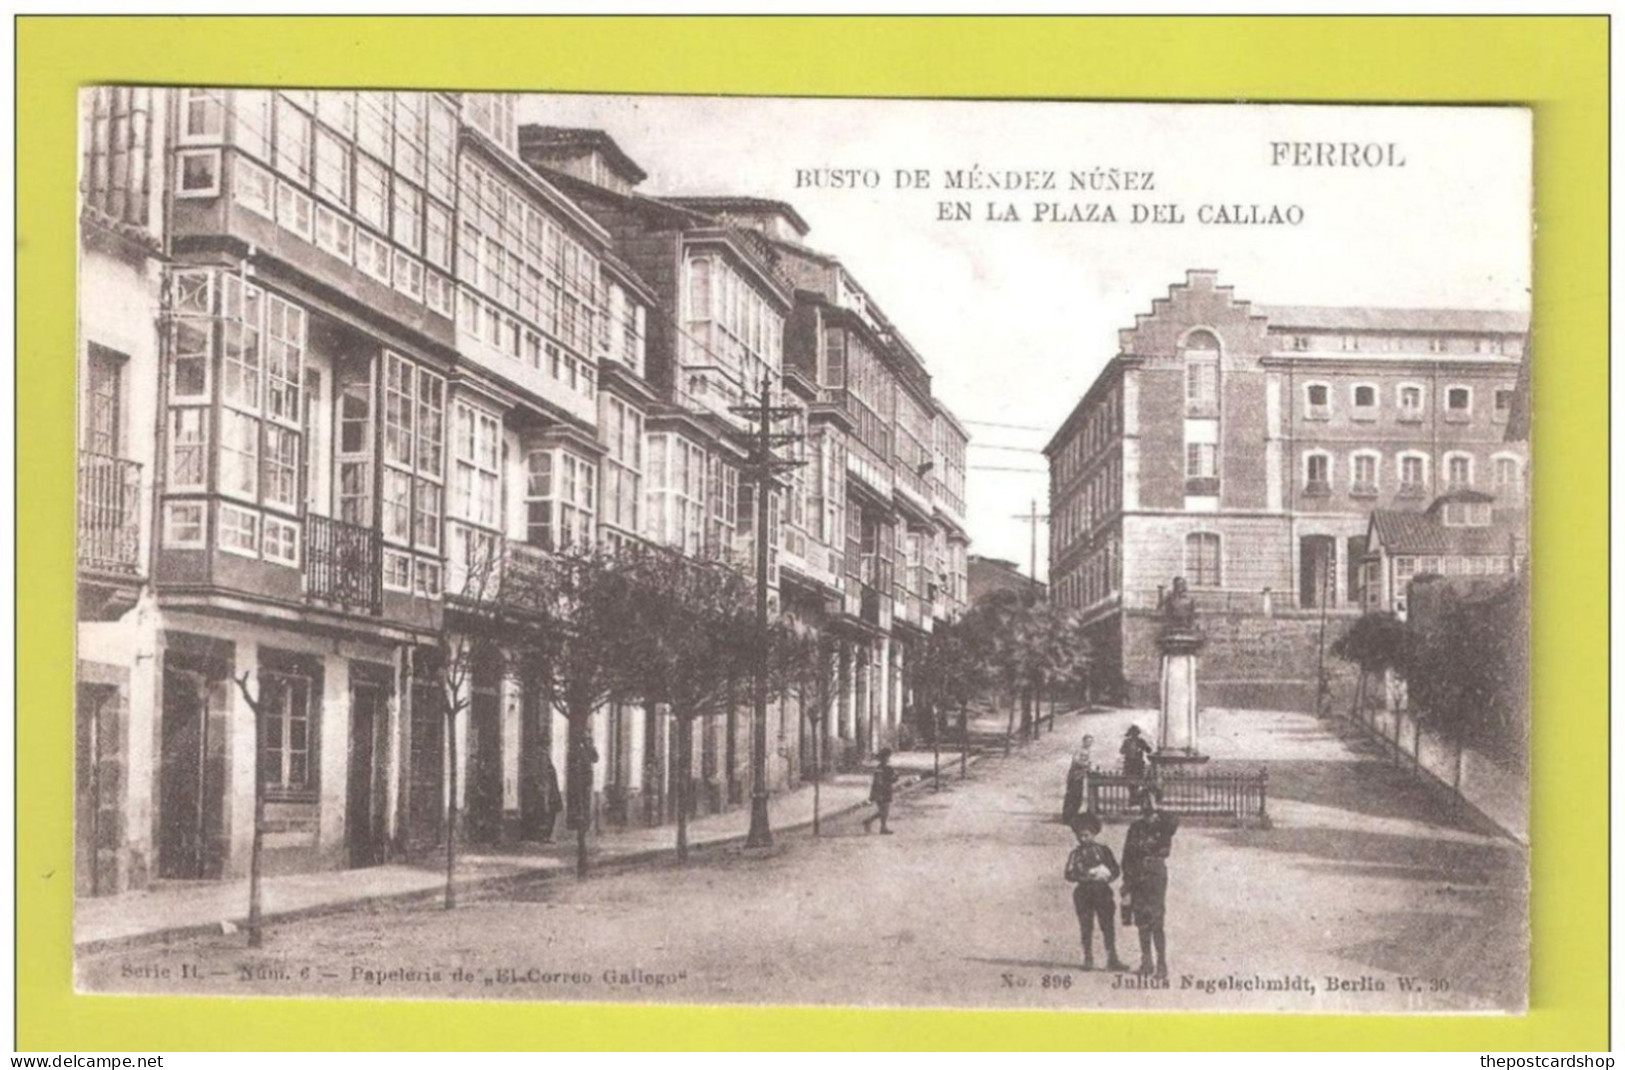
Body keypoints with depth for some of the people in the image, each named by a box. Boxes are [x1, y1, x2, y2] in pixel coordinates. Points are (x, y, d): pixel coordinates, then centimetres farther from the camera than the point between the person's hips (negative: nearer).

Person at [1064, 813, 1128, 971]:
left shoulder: (1103, 850, 9)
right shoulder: (1076, 853, 9)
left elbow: (1116, 871, 7)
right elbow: (1069, 874, -1)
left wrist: (1106, 875, -14)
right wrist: (1085, 874, -17)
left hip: (1102, 891, 0)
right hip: (1084, 892, 0)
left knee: (1108, 925, -3)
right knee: (1086, 927, 1)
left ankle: (1112, 959, 0)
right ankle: (1088, 959, 9)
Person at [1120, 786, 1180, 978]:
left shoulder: (1162, 825, -1)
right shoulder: (1136, 826, 13)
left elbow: (1174, 822, -27)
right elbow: (1127, 854, 15)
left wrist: (1157, 811, -17)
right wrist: (1127, 880, 9)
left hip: (1156, 874, -5)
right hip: (1137, 875, 5)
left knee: (1156, 921, -9)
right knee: (1142, 921, 7)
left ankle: (1162, 964, -5)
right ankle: (1146, 962, 15)